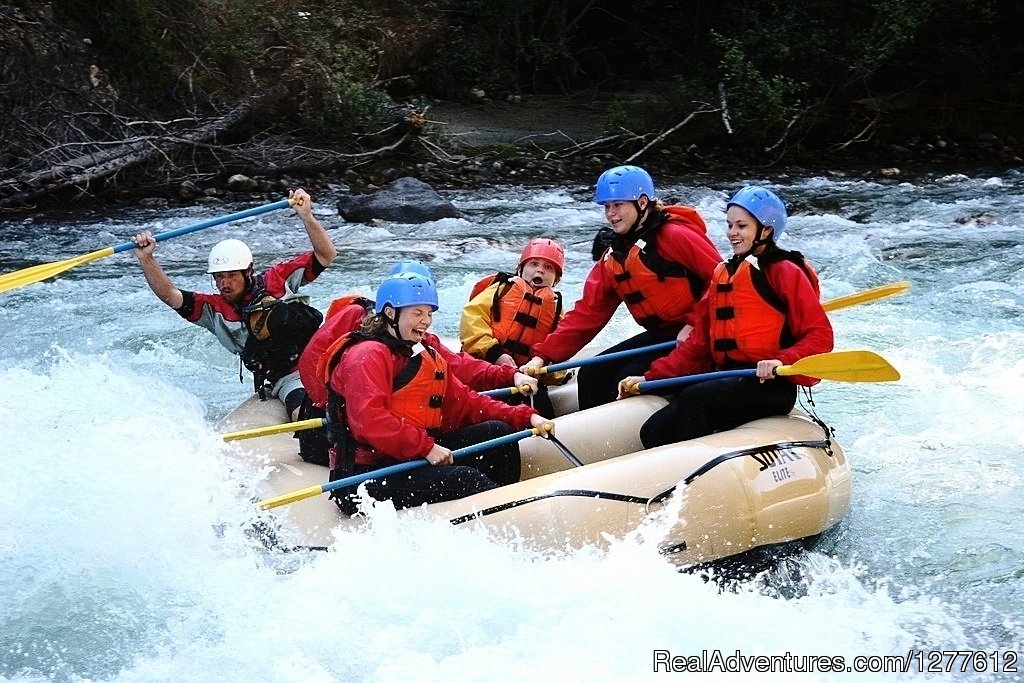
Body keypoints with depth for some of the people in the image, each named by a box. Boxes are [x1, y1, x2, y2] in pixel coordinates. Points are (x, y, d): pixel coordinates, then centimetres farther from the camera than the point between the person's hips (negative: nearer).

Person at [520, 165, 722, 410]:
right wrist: (543, 356, -7)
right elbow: (587, 313, 2)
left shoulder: (675, 236, -15)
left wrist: (694, 325, -22)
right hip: (658, 335, 8)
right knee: (591, 375, 1)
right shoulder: (612, 258, 8)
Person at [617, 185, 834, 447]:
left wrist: (782, 361, -26)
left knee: (694, 398, -32)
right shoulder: (723, 275, 21)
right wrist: (650, 378, 9)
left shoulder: (785, 272, 0)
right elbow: (698, 343, 18)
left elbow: (821, 336, -8)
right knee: (653, 433, -15)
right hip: (725, 382, 7)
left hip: (769, 385, -7)